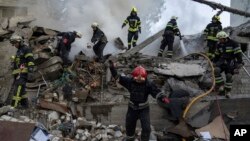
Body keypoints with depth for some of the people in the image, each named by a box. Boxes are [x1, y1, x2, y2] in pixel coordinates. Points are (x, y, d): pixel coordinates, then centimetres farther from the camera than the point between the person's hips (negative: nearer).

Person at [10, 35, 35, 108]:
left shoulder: (26, 49, -2)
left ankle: (14, 105, -26)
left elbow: (30, 59, -14)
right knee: (20, 89, 7)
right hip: (18, 72, 10)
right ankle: (25, 104, 11)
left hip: (23, 72, -10)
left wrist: (31, 67, -26)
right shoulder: (18, 51, 26)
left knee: (18, 88, -18)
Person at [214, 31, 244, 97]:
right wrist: (215, 63, 19)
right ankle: (221, 85, -14)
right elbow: (217, 55, 17)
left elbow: (238, 54, -12)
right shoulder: (219, 45, 6)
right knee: (216, 70, -23)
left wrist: (239, 63, -19)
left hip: (230, 62, -3)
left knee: (229, 76, -8)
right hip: (222, 61, 4)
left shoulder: (233, 44, -10)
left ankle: (227, 91, 8)